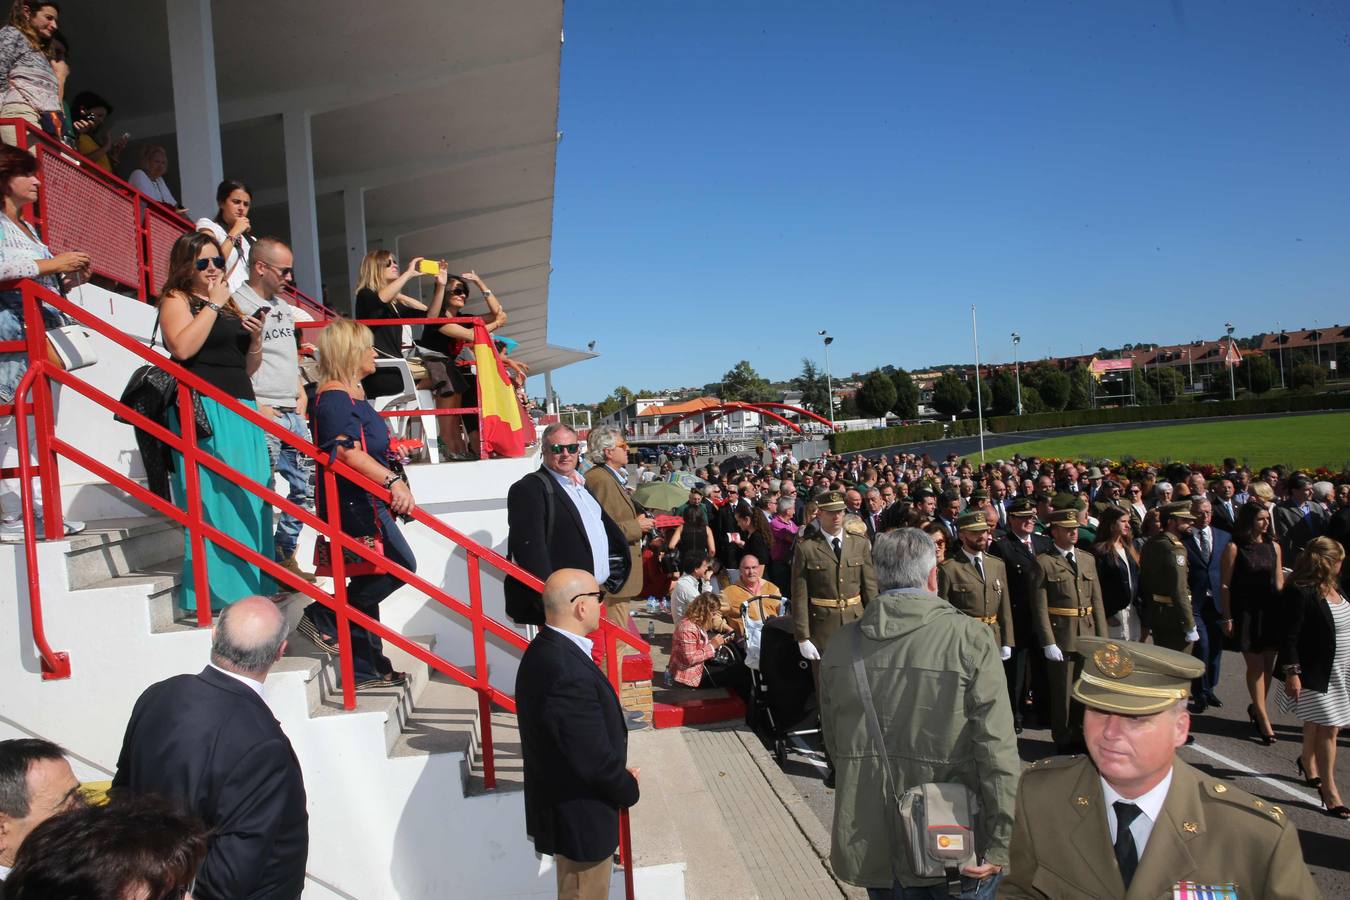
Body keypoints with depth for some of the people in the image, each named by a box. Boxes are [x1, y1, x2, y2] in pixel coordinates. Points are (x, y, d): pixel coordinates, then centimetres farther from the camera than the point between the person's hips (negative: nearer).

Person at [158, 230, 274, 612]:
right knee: (212, 501, -10)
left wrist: (255, 339, 5)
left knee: (249, 501, 5)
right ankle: (211, 593, -6)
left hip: (242, 411, 7)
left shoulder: (229, 306, 23)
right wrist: (212, 304, -9)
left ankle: (249, 588, 11)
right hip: (204, 411, -7)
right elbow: (182, 347, -17)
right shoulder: (176, 299, 4)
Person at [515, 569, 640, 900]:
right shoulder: (567, 672, -34)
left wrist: (619, 776, 5)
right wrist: (629, 788, -10)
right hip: (579, 816, -9)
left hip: (563, 804, 9)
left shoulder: (546, 649, -2)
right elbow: (595, 759, -28)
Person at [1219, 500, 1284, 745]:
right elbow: (1225, 584, -7)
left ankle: (1257, 708, 28)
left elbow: (1279, 582, 12)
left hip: (1272, 612, 5)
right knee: (1256, 666, 0)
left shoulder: (1273, 546, 7)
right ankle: (1263, 718, 7)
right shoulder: (1234, 547, -8)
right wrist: (1227, 617, -9)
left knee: (1269, 664, 9)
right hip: (1246, 614, -5)